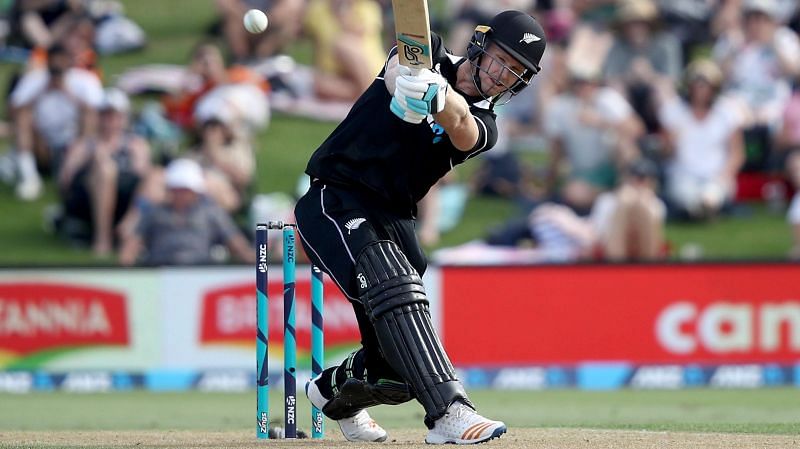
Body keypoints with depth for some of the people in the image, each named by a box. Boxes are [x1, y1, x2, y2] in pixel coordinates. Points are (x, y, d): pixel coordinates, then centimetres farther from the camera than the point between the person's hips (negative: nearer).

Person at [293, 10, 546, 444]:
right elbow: (397, 74, -21)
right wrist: (407, 76, -46)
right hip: (334, 201, -5)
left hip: (392, 218, 5)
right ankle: (448, 412, -40)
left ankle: (333, 390, 34)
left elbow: (461, 127, -23)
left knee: (397, 368, 2)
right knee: (395, 289, -29)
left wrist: (437, 95, -46)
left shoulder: (481, 125, 2)